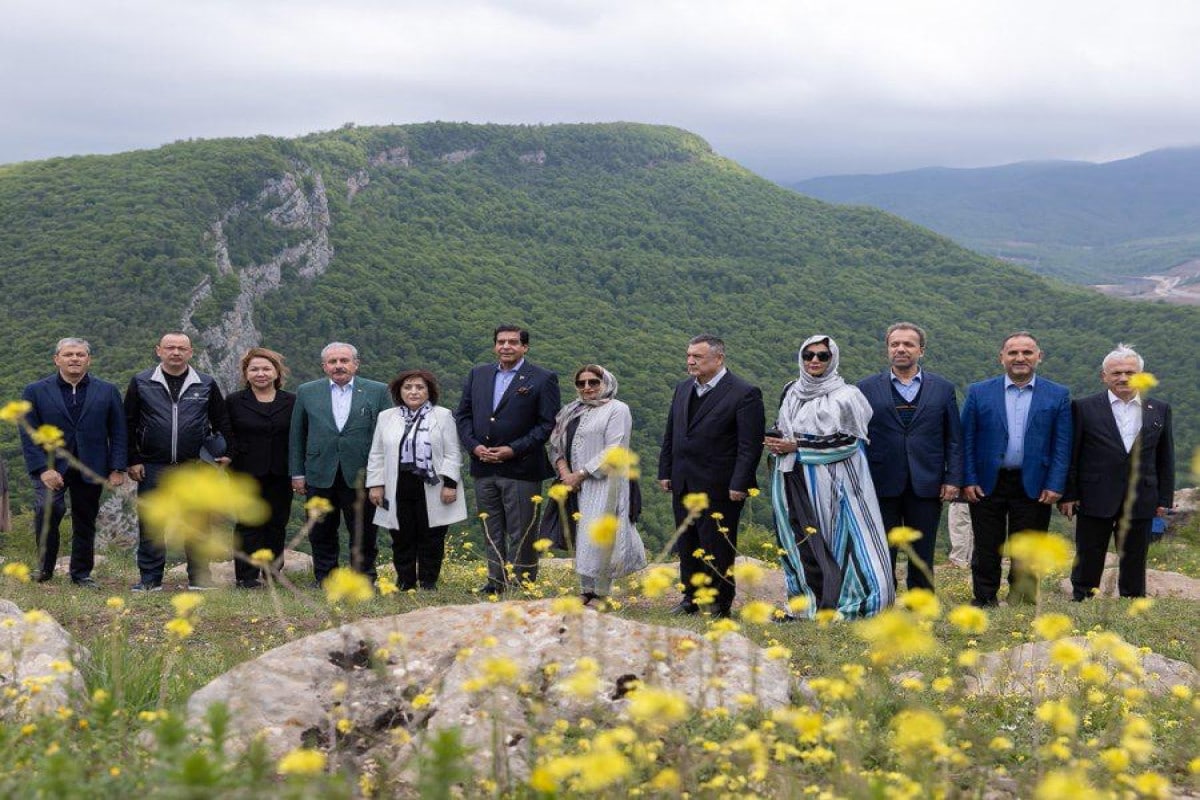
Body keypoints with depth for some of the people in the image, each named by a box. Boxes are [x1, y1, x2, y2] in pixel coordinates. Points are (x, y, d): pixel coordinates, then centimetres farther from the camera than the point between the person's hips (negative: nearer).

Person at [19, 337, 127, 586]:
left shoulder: (107, 392, 7)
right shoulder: (35, 392, 3)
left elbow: (118, 433, 6)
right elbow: (28, 435, -1)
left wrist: (117, 468, -3)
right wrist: (42, 469, -13)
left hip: (90, 470, 2)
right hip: (51, 468, -2)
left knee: (85, 523, 7)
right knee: (47, 509, -23)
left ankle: (81, 574, 23)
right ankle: (44, 567, -6)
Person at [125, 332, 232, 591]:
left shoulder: (206, 385, 7)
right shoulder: (141, 383, 4)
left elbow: (221, 422, 13)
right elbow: (129, 424, 5)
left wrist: (225, 453, 3)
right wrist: (133, 460, -1)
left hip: (194, 467, 0)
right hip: (152, 467, 0)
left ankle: (199, 578, 11)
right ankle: (150, 578, 11)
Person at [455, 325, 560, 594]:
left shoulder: (543, 379, -4)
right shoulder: (478, 375, 12)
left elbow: (548, 423, -8)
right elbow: (463, 414, 13)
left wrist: (513, 450, -14)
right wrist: (474, 446, -4)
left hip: (520, 468, -5)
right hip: (483, 468, 5)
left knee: (520, 532, -1)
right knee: (492, 531, 12)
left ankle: (522, 584, 5)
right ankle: (496, 580, 20)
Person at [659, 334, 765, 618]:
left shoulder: (744, 394, -11)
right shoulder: (683, 388, 12)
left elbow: (750, 445, -14)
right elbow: (670, 434, 18)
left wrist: (739, 485, -17)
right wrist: (665, 472, 13)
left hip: (718, 488, -7)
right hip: (683, 485, 7)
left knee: (717, 548, 1)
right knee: (687, 546, 13)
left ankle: (721, 603, 12)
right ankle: (690, 597, 24)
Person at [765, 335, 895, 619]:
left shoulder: (845, 395, -3)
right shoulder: (791, 392, 12)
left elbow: (847, 441, -10)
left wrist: (797, 446, -13)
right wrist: (777, 442, -2)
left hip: (832, 478, -5)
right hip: (795, 481, 5)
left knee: (836, 539, -6)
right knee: (800, 542, 2)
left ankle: (841, 604, -2)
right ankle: (803, 604, 6)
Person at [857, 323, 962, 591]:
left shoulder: (943, 388, 9)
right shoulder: (868, 388, 6)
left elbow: (954, 439, 8)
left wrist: (953, 479, -1)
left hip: (926, 486, 1)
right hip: (882, 487, -1)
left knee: (923, 556, 7)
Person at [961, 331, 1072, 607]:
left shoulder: (1058, 396, 3)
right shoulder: (979, 392, 3)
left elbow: (1062, 445, 1)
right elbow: (967, 440, 2)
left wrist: (1055, 486, -7)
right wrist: (968, 480, -5)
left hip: (1034, 487, 0)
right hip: (987, 484, 0)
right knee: (986, 550, 6)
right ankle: (984, 602, 17)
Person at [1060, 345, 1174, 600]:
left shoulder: (1160, 411, 8)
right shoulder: (1083, 408, 0)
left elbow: (1165, 458, 11)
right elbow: (1070, 455, 0)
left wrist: (1164, 499, 6)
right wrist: (1068, 495, -5)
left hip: (1140, 502, 2)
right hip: (1095, 501, -2)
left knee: (1134, 569, 8)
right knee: (1087, 565, 4)